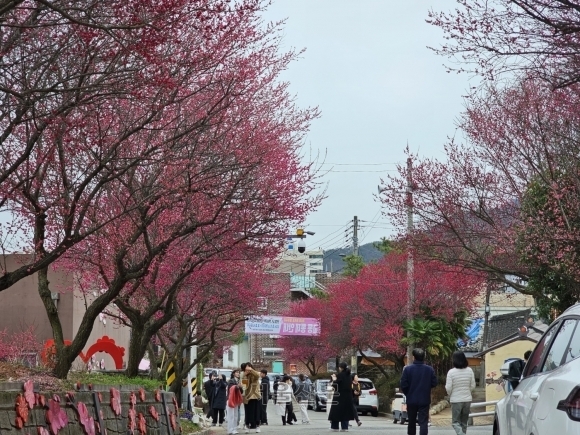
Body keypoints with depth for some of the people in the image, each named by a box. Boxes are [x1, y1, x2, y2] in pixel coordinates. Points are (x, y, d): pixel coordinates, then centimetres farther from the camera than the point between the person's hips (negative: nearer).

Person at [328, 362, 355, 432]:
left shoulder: (340, 375, -13)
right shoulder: (348, 375, 7)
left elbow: (335, 385, -13)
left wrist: (334, 379, 5)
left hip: (340, 396, -6)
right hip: (348, 396, 6)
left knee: (336, 411, 2)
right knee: (345, 411, 8)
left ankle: (335, 427, 2)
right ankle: (344, 427, 5)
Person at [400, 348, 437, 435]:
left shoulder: (408, 369, -9)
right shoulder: (430, 369, -5)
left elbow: (403, 385, -10)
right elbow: (434, 383, 0)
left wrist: (408, 394, 9)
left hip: (411, 400, 0)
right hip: (425, 400, 0)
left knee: (411, 421, 16)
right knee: (423, 422, -2)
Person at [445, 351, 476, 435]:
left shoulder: (451, 372, -13)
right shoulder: (469, 371, -3)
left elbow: (448, 388, -11)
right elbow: (473, 386, 3)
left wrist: (450, 395, 10)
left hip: (456, 400, -4)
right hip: (467, 399, 4)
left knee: (455, 422, 4)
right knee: (464, 422, 16)